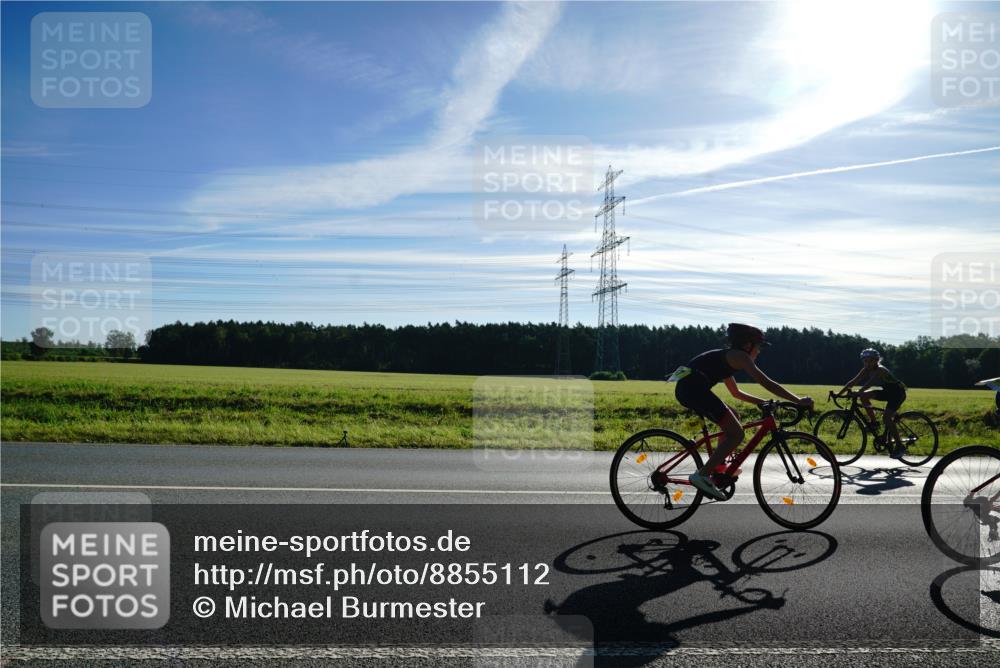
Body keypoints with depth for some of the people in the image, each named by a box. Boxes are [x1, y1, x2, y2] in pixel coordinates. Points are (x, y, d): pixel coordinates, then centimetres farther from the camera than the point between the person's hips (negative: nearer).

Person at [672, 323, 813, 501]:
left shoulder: (726, 357, 29)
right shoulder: (739, 356, 2)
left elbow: (736, 392, 39)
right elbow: (767, 383, -6)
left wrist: (763, 402, 35)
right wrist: (798, 400, -1)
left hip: (685, 388, 10)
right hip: (695, 388, -10)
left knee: (732, 420, 25)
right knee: (737, 434, -4)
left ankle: (717, 468, 25)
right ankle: (702, 475, -9)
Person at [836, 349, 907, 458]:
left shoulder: (880, 370, -27)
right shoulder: (866, 370, -5)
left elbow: (869, 383, -43)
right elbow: (854, 381, -10)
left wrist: (857, 393, -56)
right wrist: (839, 393, -18)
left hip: (898, 392, -8)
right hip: (887, 391, 8)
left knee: (887, 418, -19)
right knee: (864, 396, -12)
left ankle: (900, 446, -8)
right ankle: (874, 422, 1)